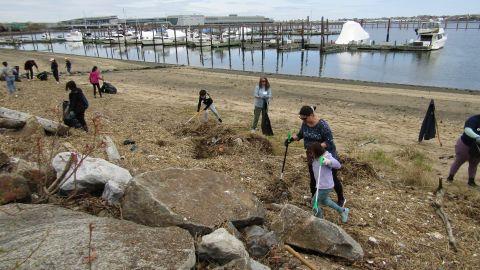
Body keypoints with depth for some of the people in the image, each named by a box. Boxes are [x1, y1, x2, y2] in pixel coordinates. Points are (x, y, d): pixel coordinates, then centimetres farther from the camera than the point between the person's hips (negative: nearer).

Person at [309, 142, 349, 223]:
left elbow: (337, 165, -39)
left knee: (314, 203, 4)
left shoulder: (327, 157, -24)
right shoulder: (315, 158, 1)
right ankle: (342, 211, 42)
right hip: (320, 185, 10)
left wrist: (329, 162, -56)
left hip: (325, 186, -9)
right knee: (323, 200, 28)